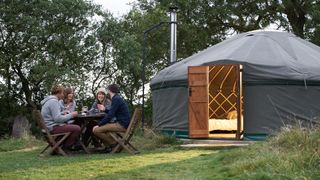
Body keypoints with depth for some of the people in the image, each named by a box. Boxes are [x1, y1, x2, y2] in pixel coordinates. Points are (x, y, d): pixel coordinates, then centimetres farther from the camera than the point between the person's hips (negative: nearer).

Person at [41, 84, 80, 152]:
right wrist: (71, 115, -14)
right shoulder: (53, 101, -15)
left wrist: (63, 114, 13)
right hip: (53, 128, -11)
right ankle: (65, 148, -5)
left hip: (49, 127, 11)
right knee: (77, 128, -17)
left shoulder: (49, 100, 18)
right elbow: (58, 118, -23)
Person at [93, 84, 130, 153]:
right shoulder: (118, 98, 18)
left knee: (96, 130, -18)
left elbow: (110, 115, -19)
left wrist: (99, 125, -15)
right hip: (122, 124, 11)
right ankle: (108, 146, 9)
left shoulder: (116, 99, -13)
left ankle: (114, 143, -5)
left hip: (121, 125, -11)